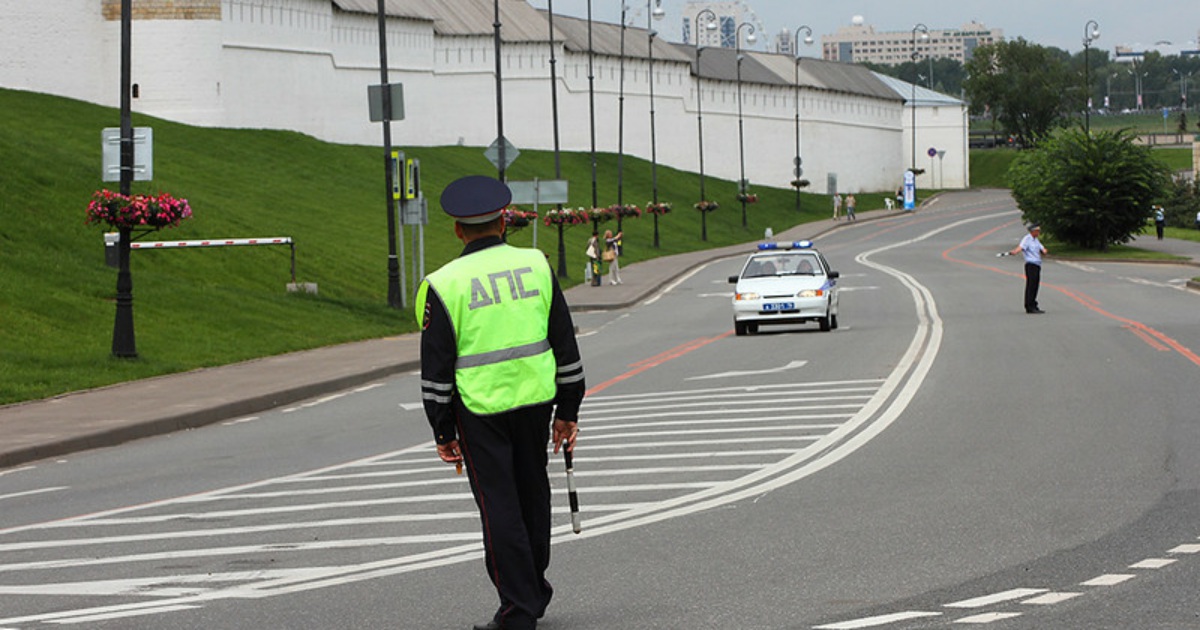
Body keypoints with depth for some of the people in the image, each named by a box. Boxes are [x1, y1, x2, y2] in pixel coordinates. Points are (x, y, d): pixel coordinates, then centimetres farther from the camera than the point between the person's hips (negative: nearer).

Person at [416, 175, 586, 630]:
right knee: (532, 494, 19)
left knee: (499, 507, 2)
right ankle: (534, 588, 30)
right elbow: (565, 344, 5)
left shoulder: (444, 284, -8)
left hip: (480, 409, -3)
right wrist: (568, 411, 13)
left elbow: (436, 368, -6)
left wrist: (443, 432, 1)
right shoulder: (536, 265, 1)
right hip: (535, 400, 3)